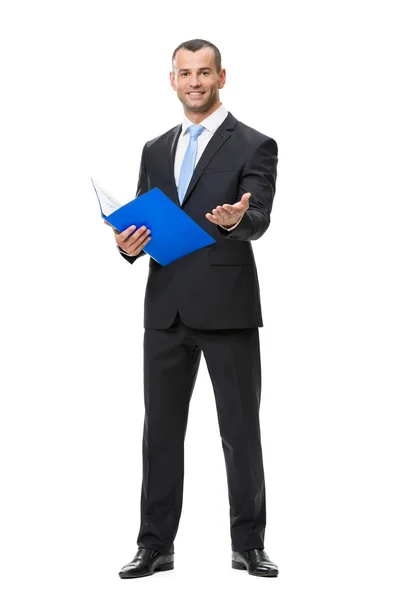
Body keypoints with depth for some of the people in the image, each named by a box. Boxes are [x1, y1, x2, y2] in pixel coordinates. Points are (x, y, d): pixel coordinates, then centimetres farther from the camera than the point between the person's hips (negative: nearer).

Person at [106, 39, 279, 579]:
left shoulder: (254, 146, -1)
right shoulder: (155, 150, 15)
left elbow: (259, 219, -16)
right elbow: (141, 223, 16)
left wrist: (235, 219, -39)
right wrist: (130, 244, -7)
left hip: (227, 308, -5)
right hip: (166, 308, 5)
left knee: (241, 431, 3)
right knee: (161, 430, 8)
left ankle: (249, 544, 13)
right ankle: (156, 546, 17)